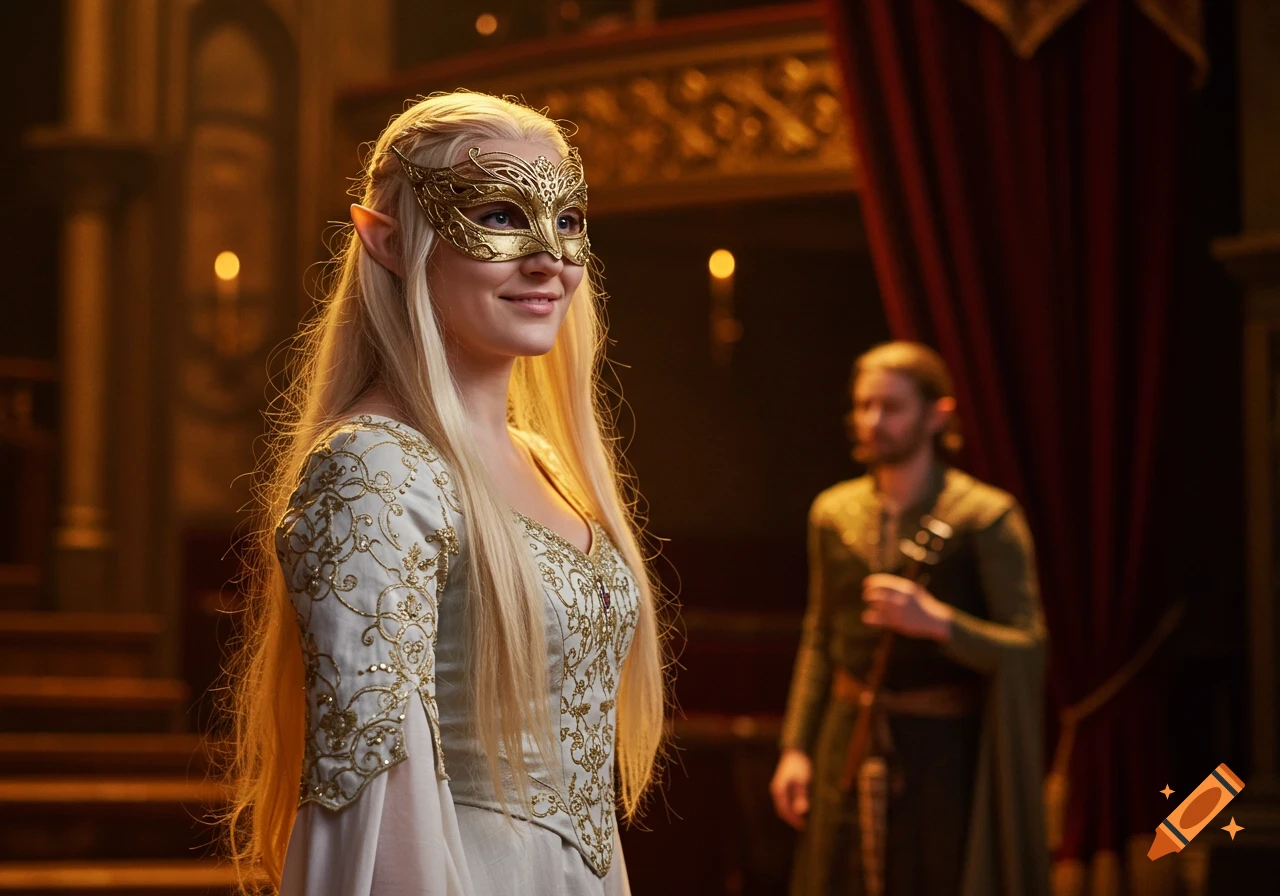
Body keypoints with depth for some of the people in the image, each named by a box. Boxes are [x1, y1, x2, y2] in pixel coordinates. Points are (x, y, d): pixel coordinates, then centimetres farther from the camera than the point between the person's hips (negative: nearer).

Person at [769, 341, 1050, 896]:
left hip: (944, 751, -4)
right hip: (851, 747, 4)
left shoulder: (986, 517, -7)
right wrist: (796, 747, 9)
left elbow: (1027, 649, -10)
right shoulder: (834, 513, 9)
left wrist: (937, 621, -24)